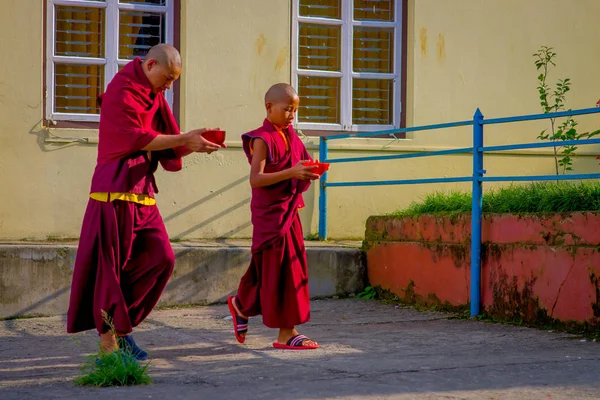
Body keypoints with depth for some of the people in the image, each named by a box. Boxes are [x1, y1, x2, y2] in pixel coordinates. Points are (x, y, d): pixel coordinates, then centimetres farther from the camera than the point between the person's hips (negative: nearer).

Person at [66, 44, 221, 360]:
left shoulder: (153, 96, 18)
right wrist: (186, 138, -17)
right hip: (116, 191, -9)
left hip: (142, 192, 9)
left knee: (160, 258, 3)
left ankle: (120, 325, 13)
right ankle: (108, 339, 3)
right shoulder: (122, 91, -9)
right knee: (111, 264, -3)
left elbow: (168, 148, 16)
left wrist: (196, 144, -2)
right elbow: (137, 139, -17)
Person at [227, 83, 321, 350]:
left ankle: (241, 305, 34)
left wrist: (307, 174, -2)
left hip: (289, 211, 8)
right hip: (271, 214, -8)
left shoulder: (290, 137, 13)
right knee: (282, 270, -6)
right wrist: (291, 172, -29)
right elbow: (255, 179, -21)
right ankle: (286, 332, -2)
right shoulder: (262, 140, -12)